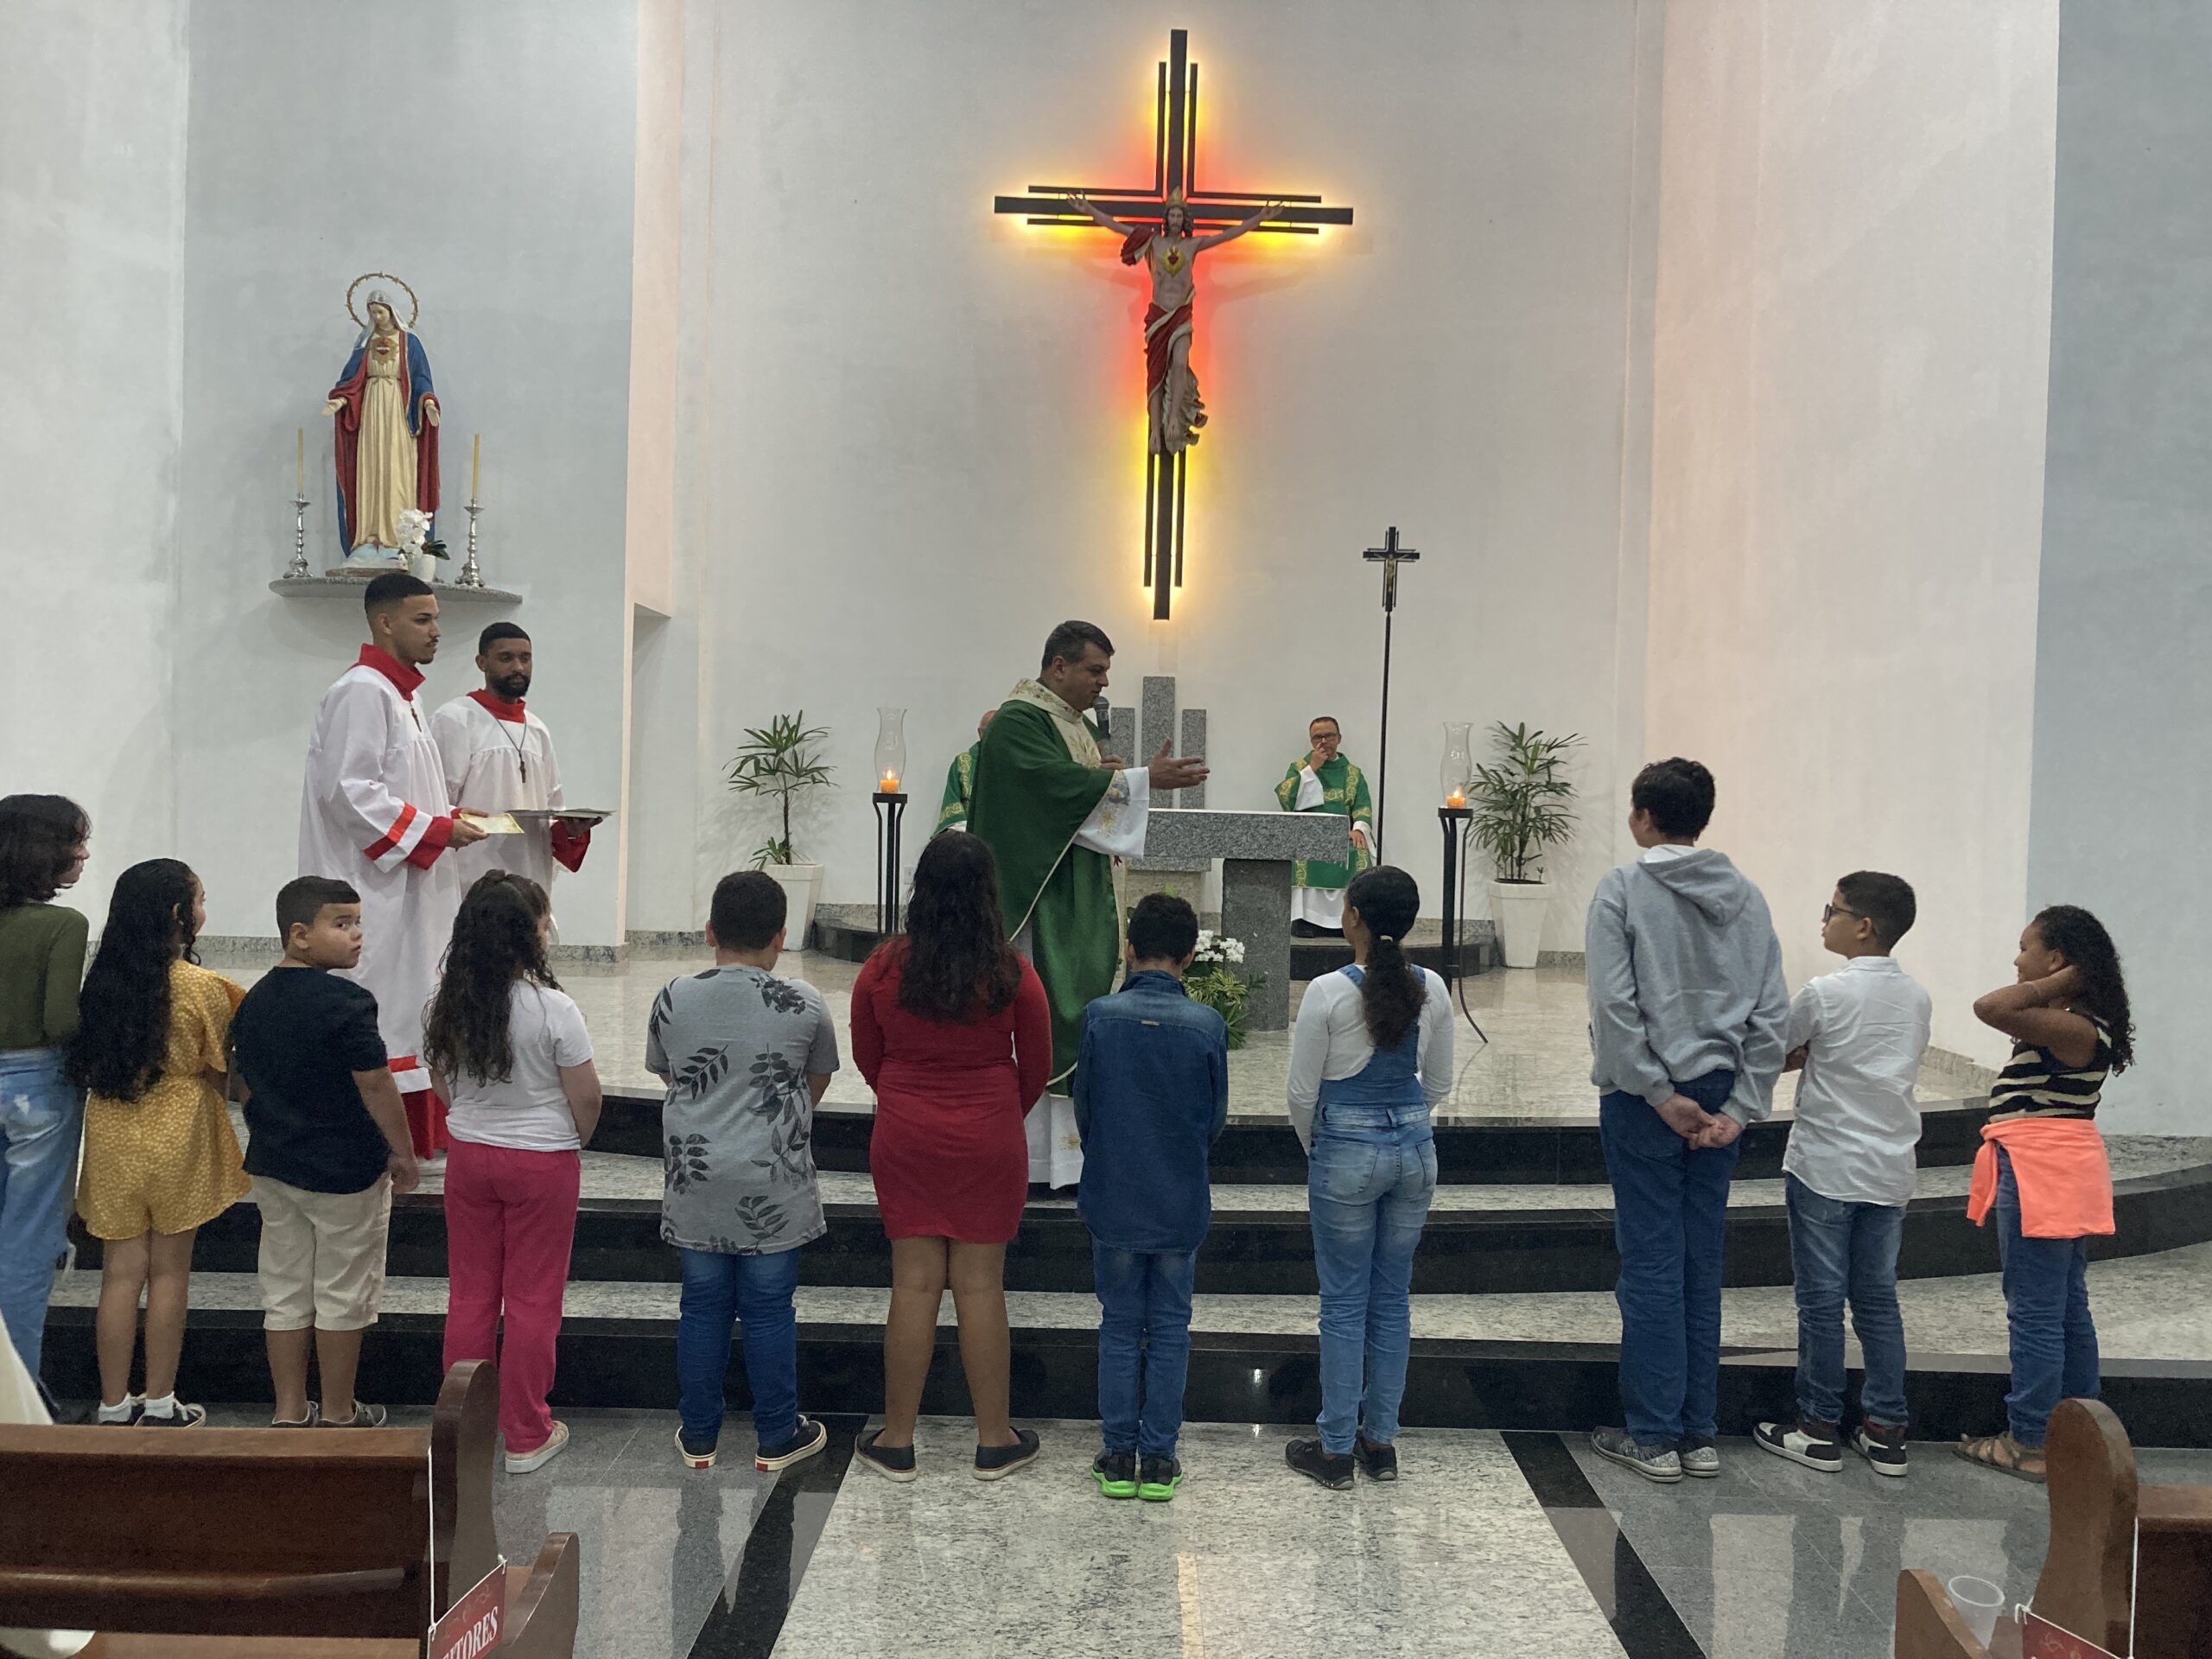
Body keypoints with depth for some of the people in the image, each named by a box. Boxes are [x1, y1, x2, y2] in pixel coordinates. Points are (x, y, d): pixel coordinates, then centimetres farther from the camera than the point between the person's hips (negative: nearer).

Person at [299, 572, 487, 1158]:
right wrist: (438, 829, -17)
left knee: (407, 1009, 12)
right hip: (371, 887, -10)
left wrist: (449, 817, 9)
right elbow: (350, 791, -21)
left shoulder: (400, 693, 18)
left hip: (406, 887, 10)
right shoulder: (362, 691, -13)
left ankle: (403, 1137, 19)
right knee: (371, 1013, -7)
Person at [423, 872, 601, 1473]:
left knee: (470, 1293, 16)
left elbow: (443, 1085, 8)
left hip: (469, 1155, 5)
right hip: (542, 1163, -5)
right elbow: (586, 1096, -14)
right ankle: (526, 1436, 16)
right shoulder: (552, 1008, -19)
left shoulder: (447, 1004, -4)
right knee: (533, 1299, 6)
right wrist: (573, 1143, 5)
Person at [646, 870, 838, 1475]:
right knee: (769, 1309, 8)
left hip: (695, 1181, 2)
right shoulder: (804, 1006, -8)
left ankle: (698, 1435, 24)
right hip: (774, 1186, -2)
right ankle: (777, 1437, 19)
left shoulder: (673, 1000, -3)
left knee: (702, 1305, 13)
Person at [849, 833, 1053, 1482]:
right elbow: (1036, 1068, 1)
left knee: (914, 1284, 7)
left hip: (905, 1137, 1)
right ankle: (994, 1440, 17)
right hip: (988, 1140, -1)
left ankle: (897, 1440, 16)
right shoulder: (1011, 973, -10)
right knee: (980, 1286, 6)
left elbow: (866, 1057, 6)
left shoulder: (883, 967, -6)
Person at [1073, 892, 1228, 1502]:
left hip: (1113, 1200, 0)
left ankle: (1119, 1457, 17)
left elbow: (1082, 1109, -1)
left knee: (1119, 1326, 12)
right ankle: (1159, 1460, 16)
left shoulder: (1100, 1016, -11)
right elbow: (1216, 1121, 0)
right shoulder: (1207, 1026, -10)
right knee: (1170, 1328, 11)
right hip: (1181, 1203, 0)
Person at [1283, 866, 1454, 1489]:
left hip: (1347, 1152, -4)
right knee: (1393, 1297, 14)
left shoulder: (1329, 992, -16)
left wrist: (1316, 1148, 9)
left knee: (1344, 1301, 6)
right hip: (1415, 1147, 5)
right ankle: (1381, 1442, 24)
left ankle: (1337, 1449, 14)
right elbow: (1439, 1082, 9)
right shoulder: (1431, 990, -2)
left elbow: (1303, 1093, -9)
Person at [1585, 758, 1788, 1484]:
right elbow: (1772, 1013, 1)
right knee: (1702, 1265, 12)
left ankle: (1654, 1435, 9)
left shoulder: (1623, 888, -8)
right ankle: (1699, 1433, 20)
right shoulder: (1746, 896, 6)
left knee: (1651, 1266, 2)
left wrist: (1659, 1095, -12)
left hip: (1646, 1101, -5)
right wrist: (1741, 1105, -1)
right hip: (1719, 1102, 5)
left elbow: (1616, 1005, -17)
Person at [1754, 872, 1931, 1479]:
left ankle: (1820, 1429, 11)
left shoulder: (1824, 993, -15)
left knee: (1821, 1299, 3)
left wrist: (1804, 1055, 13)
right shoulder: (1915, 997, 4)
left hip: (1824, 1167, -6)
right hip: (1890, 1171, 6)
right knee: (1879, 1297, 13)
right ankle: (1885, 1429, 17)